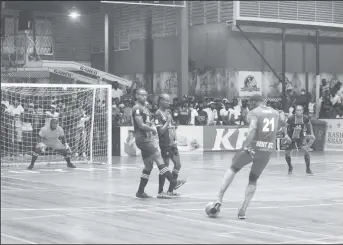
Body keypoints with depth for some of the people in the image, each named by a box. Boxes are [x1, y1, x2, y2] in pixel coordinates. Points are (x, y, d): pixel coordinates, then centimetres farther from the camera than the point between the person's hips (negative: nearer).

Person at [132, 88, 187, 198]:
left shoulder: (145, 108, 20)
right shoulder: (137, 108, -10)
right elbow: (141, 125, -17)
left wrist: (152, 127, 8)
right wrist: (153, 129, -4)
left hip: (148, 138, 10)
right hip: (143, 139, -10)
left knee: (148, 166, 10)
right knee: (159, 160, -13)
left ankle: (140, 192, 14)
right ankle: (174, 183, -15)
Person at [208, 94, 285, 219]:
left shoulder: (253, 112, -4)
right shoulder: (275, 112, 13)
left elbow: (252, 128, -23)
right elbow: (282, 122, 36)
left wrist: (246, 146, -26)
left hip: (253, 148, -4)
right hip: (267, 151, 4)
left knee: (233, 169, 17)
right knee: (253, 180, 18)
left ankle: (219, 200, 8)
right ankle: (243, 210, 9)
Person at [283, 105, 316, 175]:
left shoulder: (306, 118, -16)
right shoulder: (291, 118, -23)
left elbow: (309, 124, 6)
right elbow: (285, 127, -13)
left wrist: (312, 134, -1)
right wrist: (286, 135, -28)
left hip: (300, 137, 1)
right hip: (291, 138, -1)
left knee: (305, 150, -20)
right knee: (287, 154, -1)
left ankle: (308, 169, -8)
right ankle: (290, 167, 29)